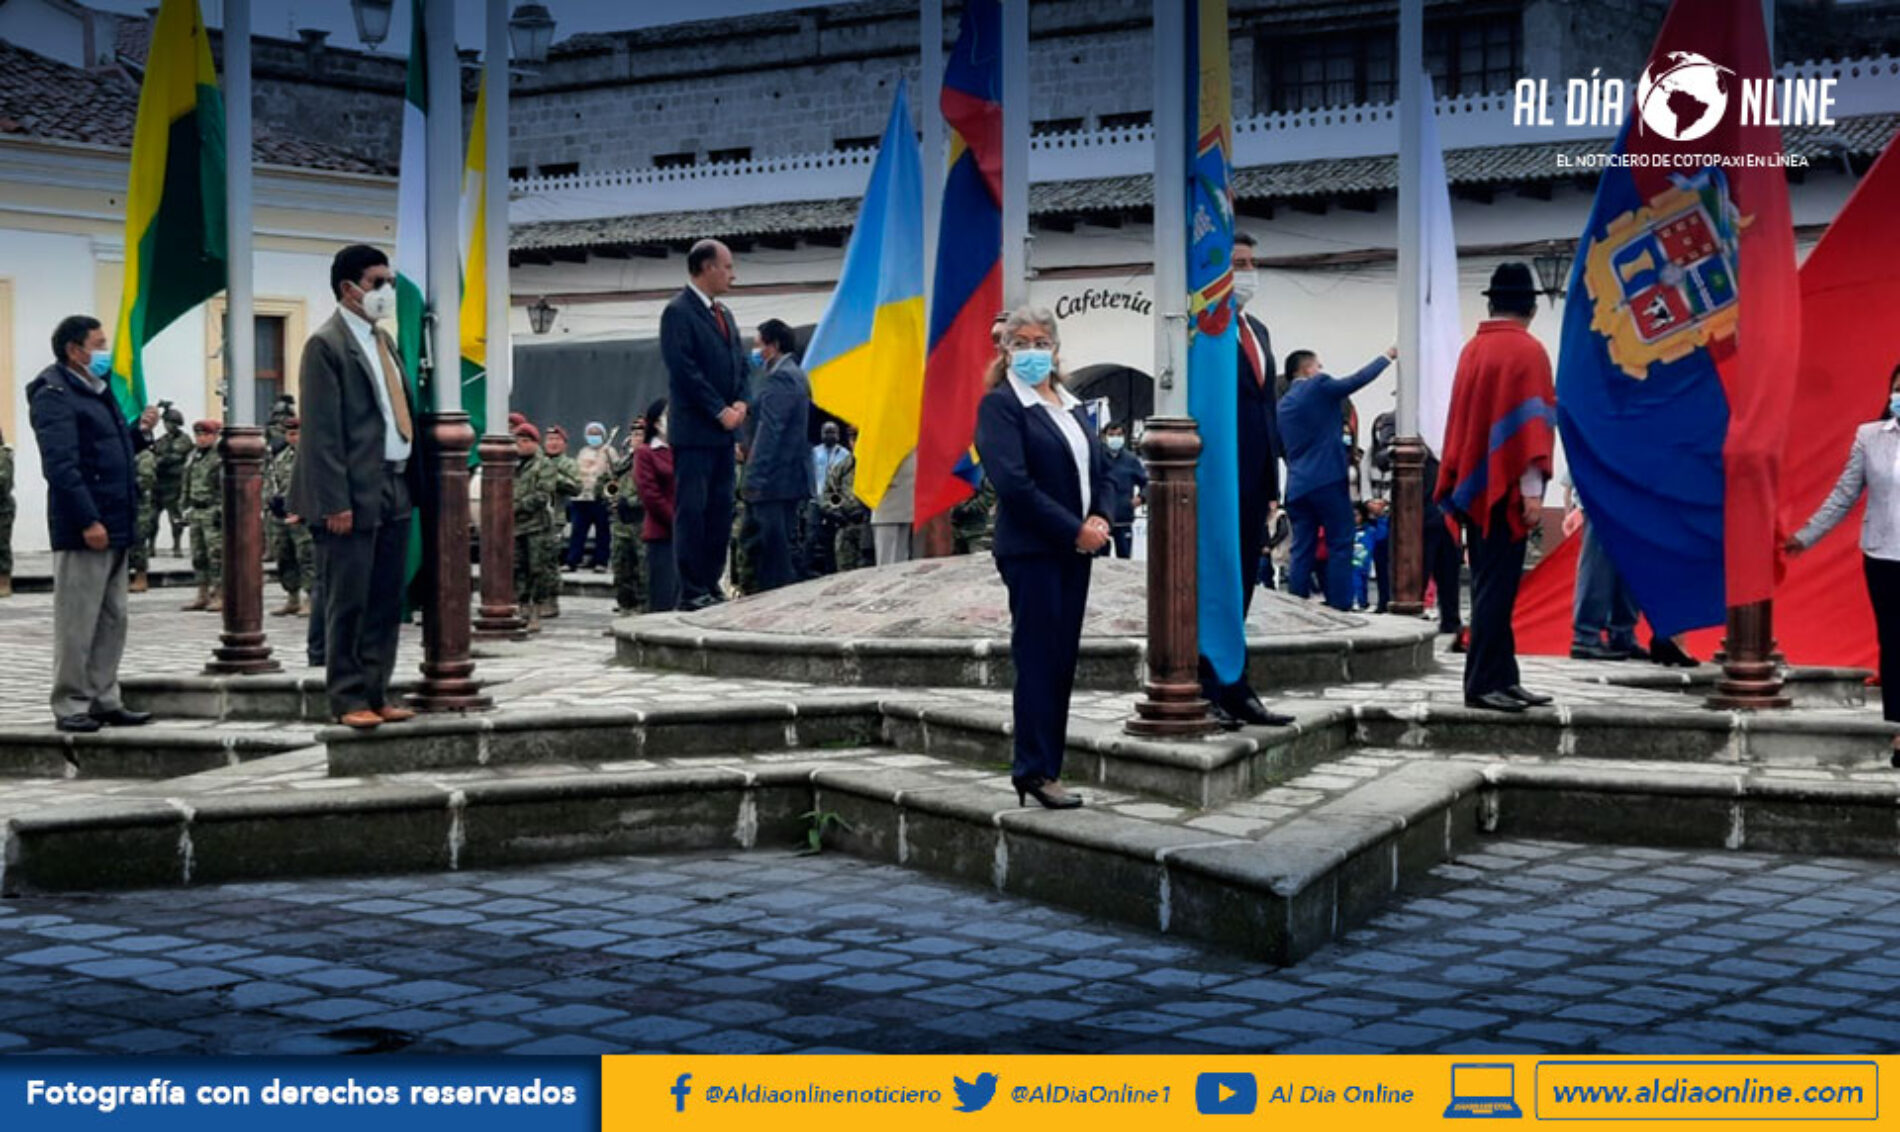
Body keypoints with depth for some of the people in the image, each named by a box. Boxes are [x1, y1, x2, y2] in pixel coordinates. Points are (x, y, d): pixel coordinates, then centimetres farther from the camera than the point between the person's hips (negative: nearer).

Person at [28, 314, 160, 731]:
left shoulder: (98, 391, 19)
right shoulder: (54, 396, -10)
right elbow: (61, 465, -18)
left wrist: (140, 432, 7)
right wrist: (88, 521, -23)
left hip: (115, 526, 9)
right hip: (84, 529, -9)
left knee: (112, 620, 11)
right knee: (77, 622, -4)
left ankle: (105, 701, 18)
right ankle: (70, 707, 2)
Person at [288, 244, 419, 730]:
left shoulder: (383, 340, 17)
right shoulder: (326, 344, -8)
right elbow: (323, 431, -12)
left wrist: (412, 483, 12)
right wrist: (335, 503, -17)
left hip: (394, 492, 8)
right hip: (355, 496, -8)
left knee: (387, 603, 10)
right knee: (348, 603, -2)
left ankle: (376, 694, 16)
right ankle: (348, 700, 5)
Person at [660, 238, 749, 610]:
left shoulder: (723, 313, 18)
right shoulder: (678, 312, -9)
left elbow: (739, 363, 20)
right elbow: (684, 370, -15)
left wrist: (740, 402, 2)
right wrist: (720, 411, -15)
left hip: (724, 430, 9)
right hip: (694, 430, -8)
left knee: (721, 510, 8)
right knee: (692, 510, -6)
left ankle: (711, 585, 14)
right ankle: (691, 592, -5)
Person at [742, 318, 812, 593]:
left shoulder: (779, 378, -13)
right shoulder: (796, 375, 18)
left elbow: (769, 430, -20)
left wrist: (755, 478, -22)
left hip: (773, 479, -11)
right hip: (794, 477, 11)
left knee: (773, 548, -11)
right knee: (787, 544, 13)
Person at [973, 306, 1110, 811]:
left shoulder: (1071, 405, 18)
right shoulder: (1000, 405, -6)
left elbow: (1099, 469, 18)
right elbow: (1013, 482, -16)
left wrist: (1100, 518, -3)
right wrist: (1075, 529, -16)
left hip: (1075, 549, 7)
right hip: (1031, 550, -7)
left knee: (1062, 660, 7)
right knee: (1038, 659, -7)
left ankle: (1046, 766, 12)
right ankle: (1035, 770, -3)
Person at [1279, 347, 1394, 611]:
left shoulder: (1283, 404, 16)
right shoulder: (1319, 387, -4)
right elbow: (1359, 379, 1)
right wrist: (1387, 356, 12)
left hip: (1297, 486, 7)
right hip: (1328, 480, -7)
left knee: (1302, 550, 6)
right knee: (1340, 545, -3)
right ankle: (1340, 606, -7)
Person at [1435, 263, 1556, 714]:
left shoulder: (1472, 350, 11)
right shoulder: (1527, 351, -10)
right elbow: (1532, 422, -15)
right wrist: (1532, 490, -17)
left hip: (1473, 487, 7)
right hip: (1505, 490, -7)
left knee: (1490, 587, 11)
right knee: (1497, 587, -6)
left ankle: (1502, 679, 13)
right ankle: (1483, 683, -8)